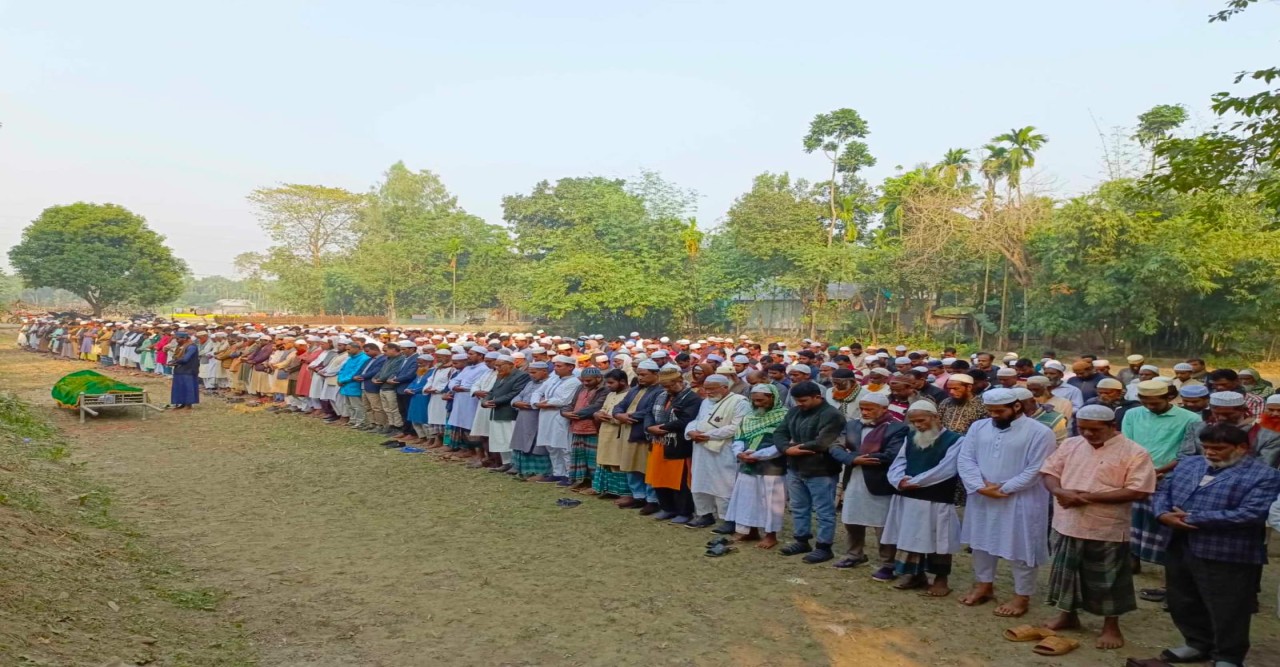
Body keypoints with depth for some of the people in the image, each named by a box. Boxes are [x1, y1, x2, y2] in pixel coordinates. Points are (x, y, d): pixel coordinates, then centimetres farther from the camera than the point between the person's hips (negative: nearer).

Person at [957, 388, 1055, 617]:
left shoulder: (1039, 432, -10)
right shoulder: (978, 427, 4)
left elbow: (1035, 470, -14)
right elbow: (965, 459, -1)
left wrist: (1003, 489, -16)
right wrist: (980, 486, -16)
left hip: (1020, 501, -5)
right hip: (982, 499, 5)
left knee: (1021, 547, 4)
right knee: (982, 542, 16)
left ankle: (1022, 596, 17)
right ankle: (984, 585, 33)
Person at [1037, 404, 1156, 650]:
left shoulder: (1134, 453, -12)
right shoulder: (1070, 445, 3)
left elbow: (1138, 491, -18)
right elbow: (1049, 471, 8)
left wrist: (1089, 497, -21)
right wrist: (1059, 491, -16)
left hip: (1107, 530, -5)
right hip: (1067, 525, 5)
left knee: (1108, 580, 8)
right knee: (1067, 573, 17)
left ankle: (1111, 627, 25)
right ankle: (1068, 616, 35)